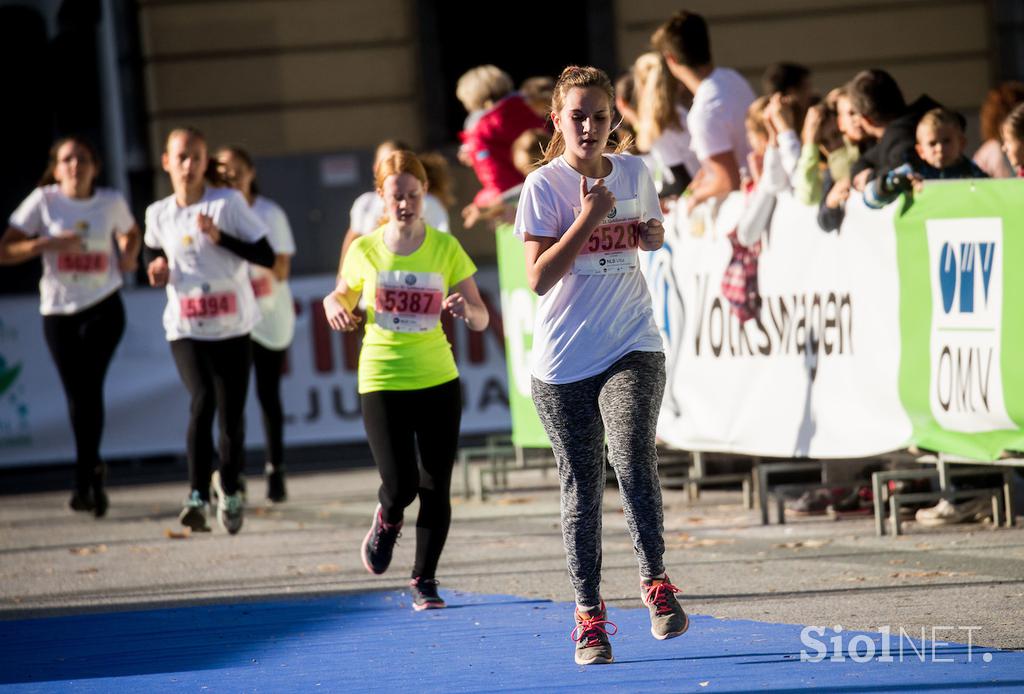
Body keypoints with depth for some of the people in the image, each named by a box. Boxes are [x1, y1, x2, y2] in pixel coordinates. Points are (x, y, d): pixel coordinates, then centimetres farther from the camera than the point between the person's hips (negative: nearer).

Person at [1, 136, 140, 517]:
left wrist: (128, 255, 2)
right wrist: (48, 243, -21)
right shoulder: (43, 201, -4)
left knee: (89, 383, -19)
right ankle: (93, 472, 22)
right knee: (77, 395, 4)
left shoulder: (111, 201, 2)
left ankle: (85, 477, -14)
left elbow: (130, 233, 25)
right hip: (58, 310, 1)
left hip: (104, 309, -1)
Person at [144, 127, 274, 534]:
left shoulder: (229, 203, -6)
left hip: (233, 328, -1)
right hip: (185, 330, 1)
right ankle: (197, 496, -20)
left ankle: (229, 489, 25)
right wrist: (157, 268, 1)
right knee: (202, 401, -21)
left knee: (231, 413, 1)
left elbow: (267, 257, -9)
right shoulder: (158, 214, 3)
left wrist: (220, 237, -20)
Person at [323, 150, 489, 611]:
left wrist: (466, 309, -25)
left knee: (436, 488, 1)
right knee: (400, 485, -11)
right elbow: (341, 295, 15)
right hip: (381, 381, -1)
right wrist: (336, 309, -8)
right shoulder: (366, 251, -2)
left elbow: (481, 318, -2)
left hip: (438, 381, 1)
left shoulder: (446, 249, -3)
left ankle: (424, 581, 16)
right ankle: (387, 521, 25)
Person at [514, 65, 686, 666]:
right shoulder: (545, 185, -6)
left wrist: (653, 234, 1)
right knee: (581, 488, 4)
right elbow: (539, 278, -13)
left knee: (632, 455, -23)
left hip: (633, 349, 1)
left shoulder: (634, 172, 5)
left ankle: (655, 580, -10)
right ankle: (589, 615, 16)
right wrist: (589, 217, -19)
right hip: (564, 363, -1)